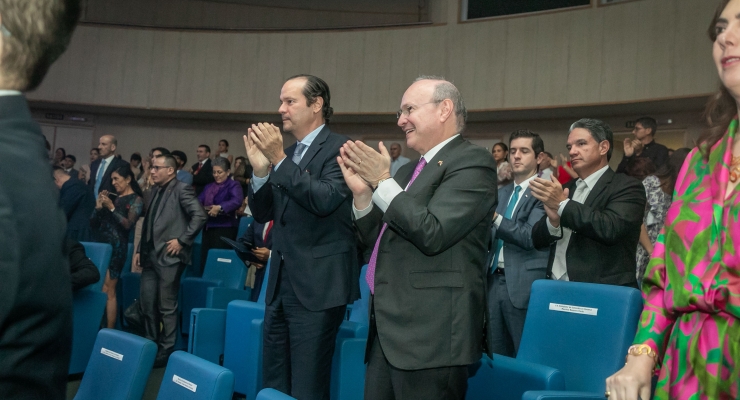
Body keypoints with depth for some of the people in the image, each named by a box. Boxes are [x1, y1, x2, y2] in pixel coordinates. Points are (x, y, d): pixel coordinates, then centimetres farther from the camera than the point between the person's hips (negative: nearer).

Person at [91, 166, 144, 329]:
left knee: (108, 290, -6)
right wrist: (99, 206, -2)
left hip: (116, 246, -6)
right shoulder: (112, 197, 15)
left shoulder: (136, 200, -1)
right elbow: (94, 223, 14)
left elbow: (128, 224, -13)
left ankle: (109, 329, -1)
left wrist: (112, 208, -15)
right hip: (101, 243, 6)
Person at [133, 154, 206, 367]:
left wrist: (181, 241, -16)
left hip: (169, 256, -8)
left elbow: (199, 216, -17)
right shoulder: (156, 192, 19)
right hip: (151, 256, 8)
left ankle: (166, 351, 10)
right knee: (147, 303, 11)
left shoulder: (181, 189, -6)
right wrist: (139, 250, 14)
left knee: (167, 306, -1)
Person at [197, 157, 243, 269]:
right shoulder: (209, 186, 21)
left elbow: (237, 201, -20)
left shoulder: (233, 185, -1)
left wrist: (220, 207, -33)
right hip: (208, 227, 7)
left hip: (224, 228, -7)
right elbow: (199, 200, 10)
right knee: (205, 260, 7)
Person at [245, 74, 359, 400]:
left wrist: (279, 160, -21)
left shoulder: (339, 148, -8)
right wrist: (260, 169, -4)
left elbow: (325, 200, -22)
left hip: (317, 286, -8)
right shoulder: (286, 154, 14)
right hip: (281, 284, 8)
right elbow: (262, 214, 12)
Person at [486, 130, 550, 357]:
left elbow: (530, 236, -18)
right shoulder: (502, 193, 17)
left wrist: (495, 218, -26)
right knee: (496, 354, 14)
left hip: (524, 285, -7)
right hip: (495, 280, 7)